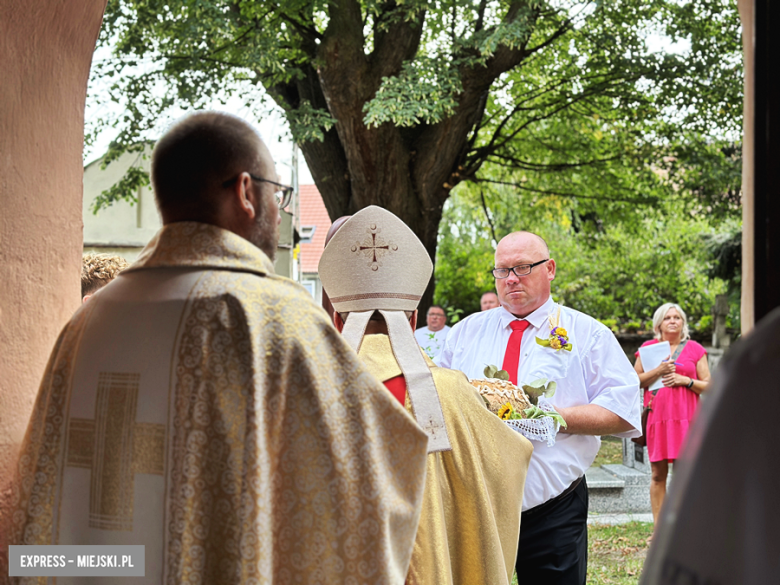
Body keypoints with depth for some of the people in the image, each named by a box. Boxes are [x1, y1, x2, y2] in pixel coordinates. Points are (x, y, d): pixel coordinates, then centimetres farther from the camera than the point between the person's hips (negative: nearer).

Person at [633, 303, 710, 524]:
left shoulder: (695, 349, 12)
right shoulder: (648, 348, 12)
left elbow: (708, 386, 10)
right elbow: (634, 381, 6)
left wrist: (685, 380, -6)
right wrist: (658, 371, -8)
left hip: (685, 417, 0)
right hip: (657, 416, 0)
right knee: (658, 474, 0)